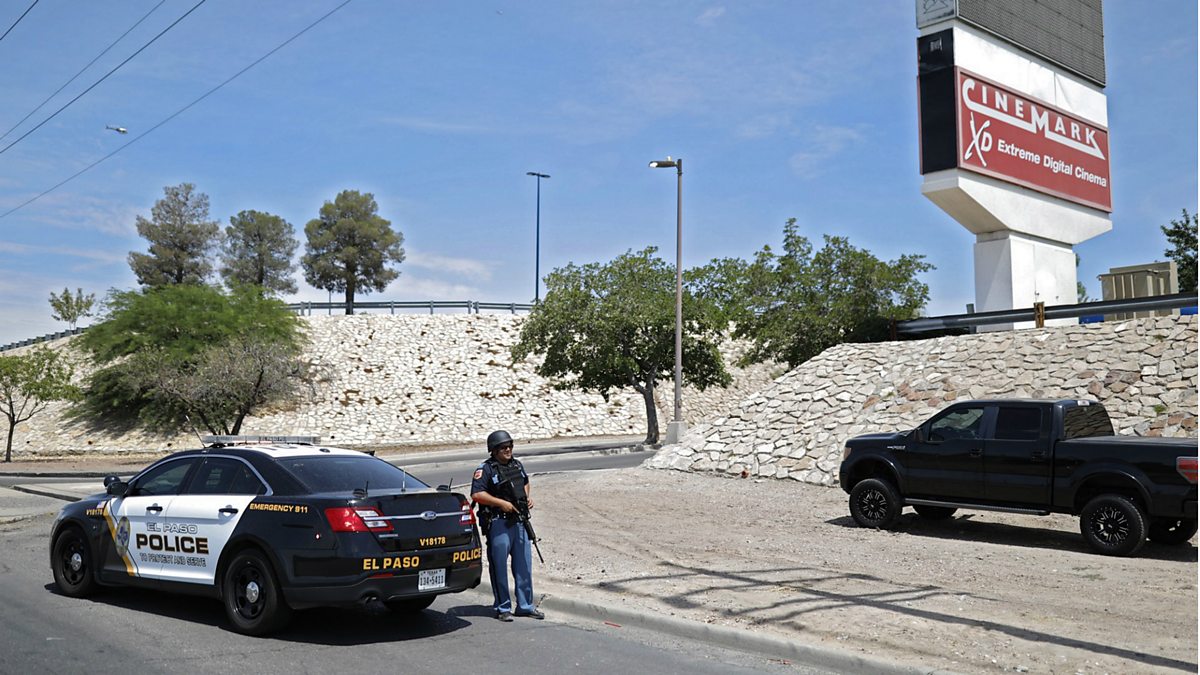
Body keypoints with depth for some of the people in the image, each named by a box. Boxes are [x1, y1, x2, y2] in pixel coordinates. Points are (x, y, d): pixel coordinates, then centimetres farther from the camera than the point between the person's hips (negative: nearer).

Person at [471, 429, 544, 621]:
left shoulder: (517, 465, 12)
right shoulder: (485, 469, -9)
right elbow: (477, 494, -17)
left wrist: (527, 497, 10)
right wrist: (501, 503, -20)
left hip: (519, 521, 6)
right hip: (498, 524, -6)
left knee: (524, 565, 10)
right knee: (499, 567, 1)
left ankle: (525, 606, 20)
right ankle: (503, 608, 12)